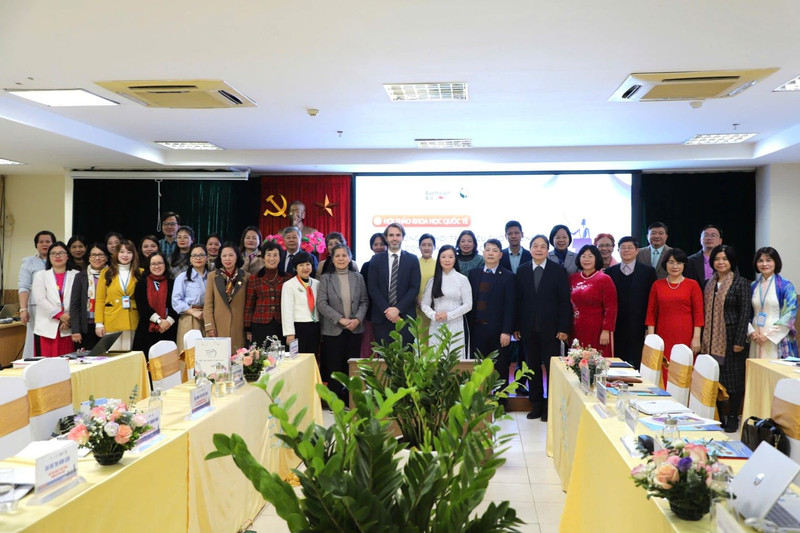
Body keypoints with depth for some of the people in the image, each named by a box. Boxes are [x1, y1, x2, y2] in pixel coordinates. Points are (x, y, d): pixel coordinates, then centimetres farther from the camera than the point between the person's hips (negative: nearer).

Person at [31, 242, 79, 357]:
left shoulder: (76, 275, 9)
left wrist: (70, 320, -10)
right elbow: (40, 300, -1)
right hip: (47, 329, 1)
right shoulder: (40, 275, 12)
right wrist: (60, 315, -10)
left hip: (69, 329, 0)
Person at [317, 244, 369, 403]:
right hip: (333, 330, -2)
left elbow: (364, 301, 7)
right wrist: (340, 319, -15)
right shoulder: (325, 278, 0)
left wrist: (357, 319, -10)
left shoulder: (358, 277, 7)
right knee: (334, 366, 2)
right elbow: (321, 303, -8)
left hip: (355, 329, 2)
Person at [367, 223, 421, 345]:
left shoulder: (412, 259, 6)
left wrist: (398, 309, -11)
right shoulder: (376, 259, 7)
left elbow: (415, 287, -1)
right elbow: (372, 288, 1)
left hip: (405, 316, 0)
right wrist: (386, 310, -10)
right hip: (381, 317, 1)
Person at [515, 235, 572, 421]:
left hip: (551, 328, -3)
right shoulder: (522, 271, 7)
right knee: (533, 367, 9)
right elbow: (518, 300, 6)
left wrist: (564, 328, -9)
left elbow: (564, 301, -3)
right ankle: (536, 404, 19)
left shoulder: (558, 270, -1)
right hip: (529, 328, 3)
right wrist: (516, 326, 2)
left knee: (552, 368, 1)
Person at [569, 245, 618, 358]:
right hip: (577, 331, 4)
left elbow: (611, 309, -8)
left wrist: (606, 331, -14)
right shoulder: (572, 278, 8)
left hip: (597, 332, -4)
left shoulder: (604, 279, -4)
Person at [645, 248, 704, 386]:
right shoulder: (657, 285, 10)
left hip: (685, 337, -1)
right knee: (664, 374, -1)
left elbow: (698, 313, 1)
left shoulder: (692, 285, 4)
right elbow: (651, 312, 8)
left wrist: (696, 338, -5)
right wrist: (651, 337, 1)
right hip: (663, 337, 2)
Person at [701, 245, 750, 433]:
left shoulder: (741, 283, -4)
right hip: (711, 340, 5)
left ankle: (733, 417, 12)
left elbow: (745, 313, -8)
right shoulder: (709, 284, 12)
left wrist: (740, 341, -13)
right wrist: (703, 338, 10)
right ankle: (718, 415, 17)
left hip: (731, 337, -5)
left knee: (733, 377, 2)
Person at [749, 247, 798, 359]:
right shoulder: (753, 286, 11)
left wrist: (768, 335, -12)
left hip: (777, 340, -4)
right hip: (756, 340, 4)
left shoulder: (785, 286, -3)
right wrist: (752, 332, -4)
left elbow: (790, 315, -8)